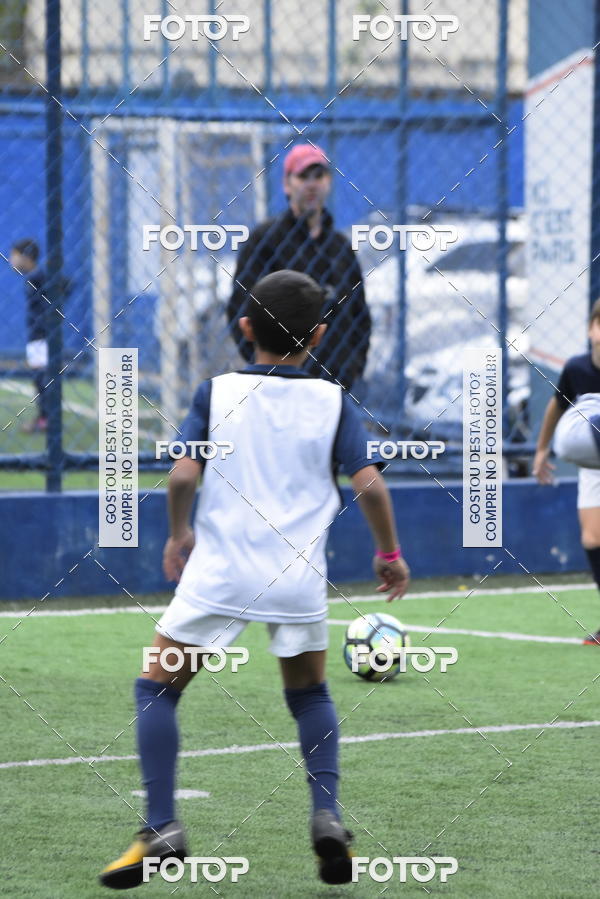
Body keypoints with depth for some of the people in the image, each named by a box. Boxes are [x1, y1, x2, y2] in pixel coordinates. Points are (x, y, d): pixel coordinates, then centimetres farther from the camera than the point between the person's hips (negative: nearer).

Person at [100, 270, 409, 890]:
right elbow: (369, 482, -5)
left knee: (156, 689, 9)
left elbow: (183, 474, -8)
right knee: (309, 694, 23)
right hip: (299, 580, 2)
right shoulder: (332, 401, 2)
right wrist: (388, 552, 9)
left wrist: (178, 534, 10)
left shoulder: (216, 392, 0)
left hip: (218, 573, -2)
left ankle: (162, 828, -3)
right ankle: (327, 815, 5)